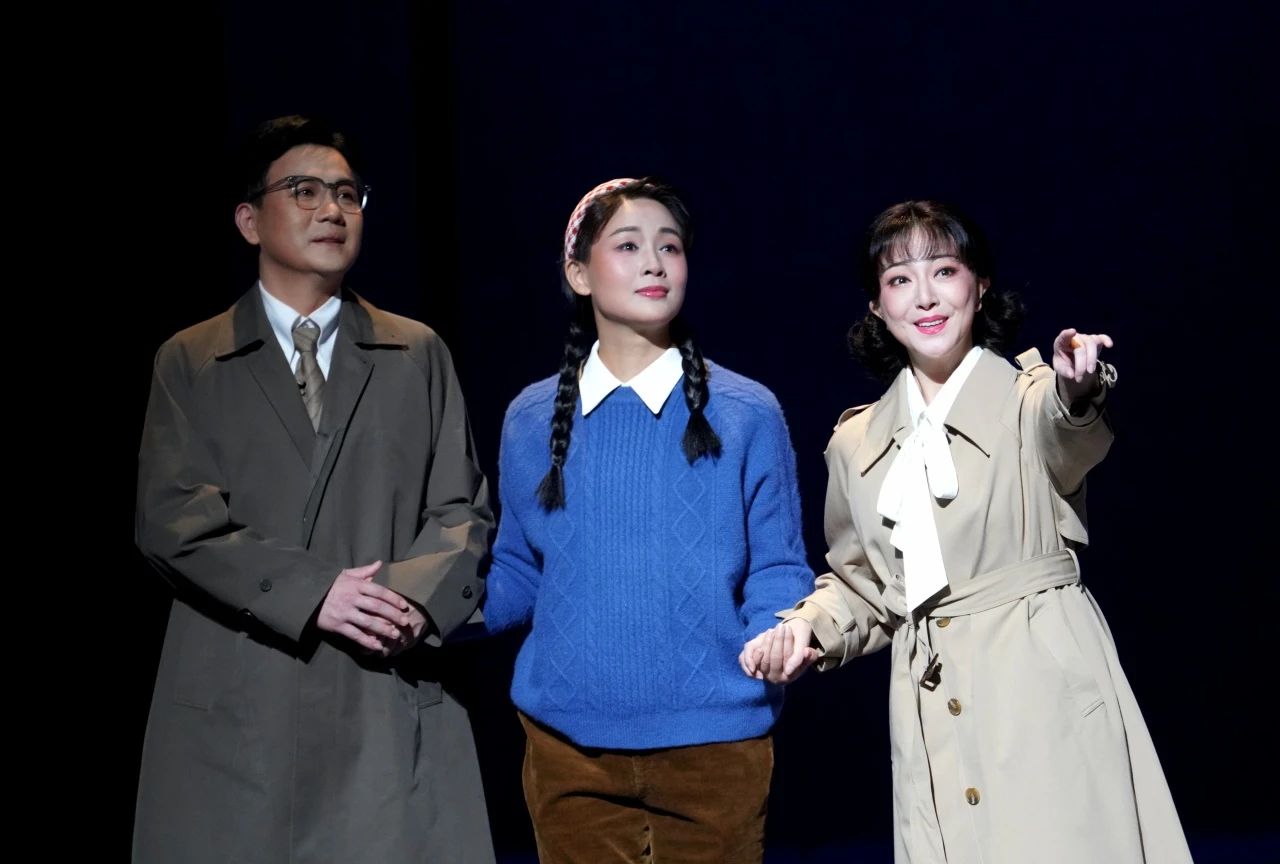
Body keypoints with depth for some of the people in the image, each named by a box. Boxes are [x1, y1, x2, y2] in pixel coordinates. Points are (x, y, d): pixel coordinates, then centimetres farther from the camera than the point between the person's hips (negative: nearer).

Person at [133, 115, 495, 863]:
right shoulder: (190, 362, 10)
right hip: (237, 705, -1)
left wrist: (415, 595, -14)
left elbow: (464, 510, 8)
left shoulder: (420, 356, 15)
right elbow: (173, 516, -3)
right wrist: (310, 591, -15)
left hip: (391, 704, 1)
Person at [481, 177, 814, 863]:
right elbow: (516, 577, 10)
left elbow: (776, 570, 0)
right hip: (569, 743, 2)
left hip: (713, 738, -2)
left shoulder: (746, 414, -3)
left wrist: (778, 637, -21)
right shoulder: (533, 420, 4)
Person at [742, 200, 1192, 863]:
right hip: (929, 715, 4)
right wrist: (806, 628, 1)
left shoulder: (1027, 398, 0)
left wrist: (1077, 390, -47)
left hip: (1044, 690, -3)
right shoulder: (856, 442, 13)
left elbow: (1067, 440, -24)